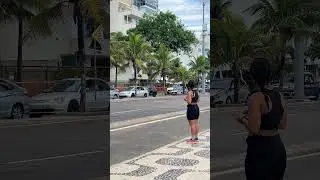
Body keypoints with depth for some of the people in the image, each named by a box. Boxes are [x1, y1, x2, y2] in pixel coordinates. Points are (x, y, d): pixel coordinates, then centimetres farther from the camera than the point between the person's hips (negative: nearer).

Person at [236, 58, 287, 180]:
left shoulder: (256, 98, -18)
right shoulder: (280, 96, 4)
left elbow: (254, 129, -20)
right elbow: (283, 125, 12)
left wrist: (242, 119, -2)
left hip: (260, 150, -7)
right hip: (278, 148, 7)